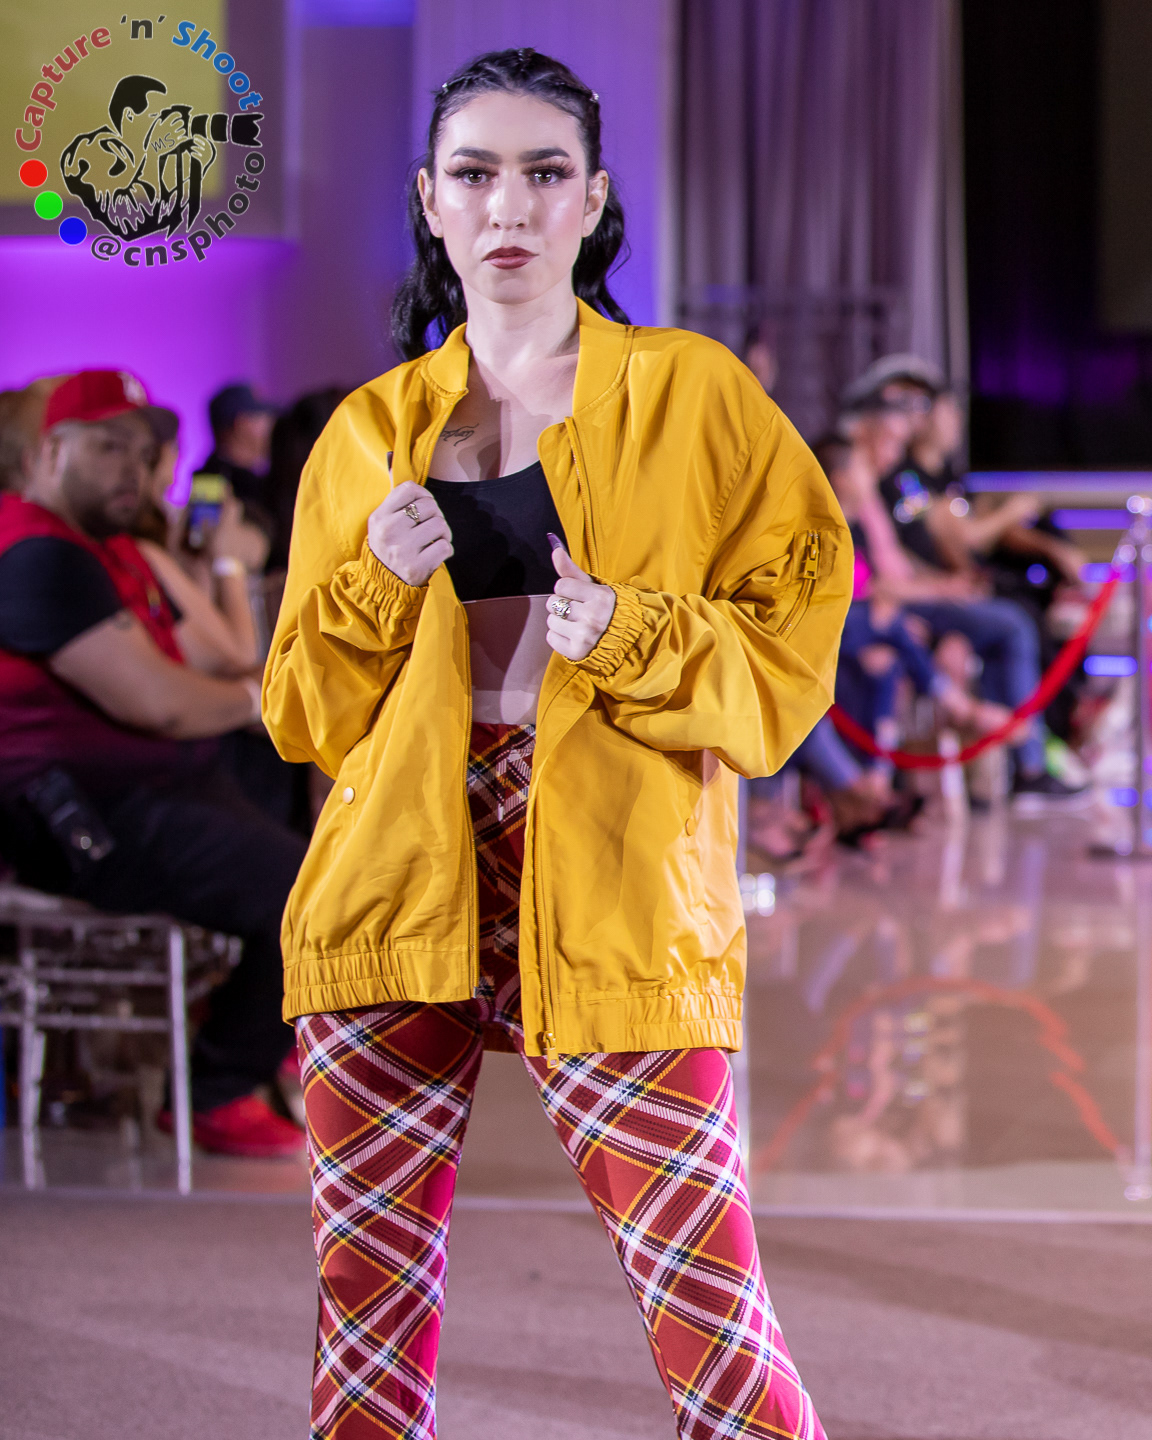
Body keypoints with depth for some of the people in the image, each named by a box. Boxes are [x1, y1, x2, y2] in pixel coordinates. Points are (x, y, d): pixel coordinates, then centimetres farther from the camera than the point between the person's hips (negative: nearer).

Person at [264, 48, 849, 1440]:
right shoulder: (369, 430, 14)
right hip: (394, 892, 3)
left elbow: (795, 645, 3)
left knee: (703, 1299, -8)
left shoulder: (693, 396, 6)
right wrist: (377, 584, -4)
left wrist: (630, 634, -14)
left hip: (616, 895, -3)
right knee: (366, 1283, 4)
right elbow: (307, 711, 15)